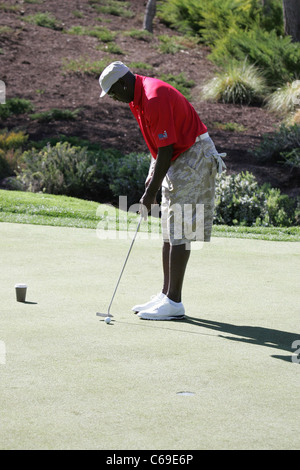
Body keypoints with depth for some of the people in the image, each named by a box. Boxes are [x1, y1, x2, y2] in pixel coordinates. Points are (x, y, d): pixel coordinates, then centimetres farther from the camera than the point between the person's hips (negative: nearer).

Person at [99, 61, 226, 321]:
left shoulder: (155, 99, -24)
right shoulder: (139, 96, 8)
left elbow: (166, 149, -23)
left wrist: (151, 191, -18)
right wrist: (153, 171, 9)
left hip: (193, 157, -11)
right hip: (179, 157, 11)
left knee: (179, 232, -10)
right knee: (169, 231, 11)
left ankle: (174, 303, -8)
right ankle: (166, 295, 16)